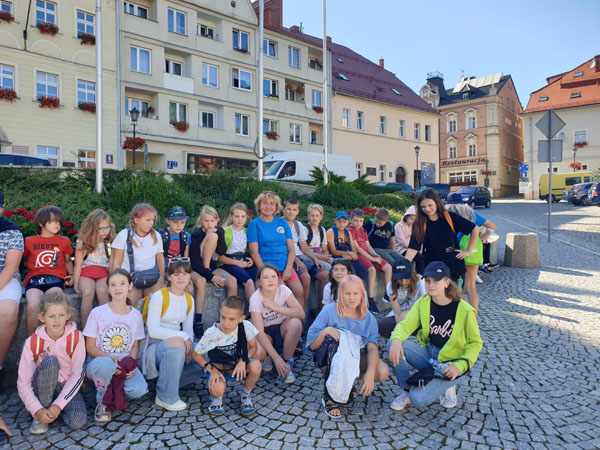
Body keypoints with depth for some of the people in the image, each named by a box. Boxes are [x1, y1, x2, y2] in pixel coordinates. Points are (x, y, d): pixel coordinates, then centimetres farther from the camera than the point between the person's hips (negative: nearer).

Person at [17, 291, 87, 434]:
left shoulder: (76, 338, -14)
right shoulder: (32, 342, -14)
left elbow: (77, 374, -14)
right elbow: (23, 383, -13)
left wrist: (58, 405, -21)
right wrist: (37, 410, -25)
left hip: (66, 387, 0)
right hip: (42, 387, 0)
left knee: (77, 421, -28)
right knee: (50, 361, -32)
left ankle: (54, 406, 4)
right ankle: (43, 407, -14)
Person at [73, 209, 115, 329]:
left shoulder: (110, 243, 1)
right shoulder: (82, 243, -2)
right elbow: (78, 266, 1)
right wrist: (76, 284, 0)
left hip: (104, 273, 0)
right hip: (86, 273, 0)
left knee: (102, 291, -30)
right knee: (88, 292, -29)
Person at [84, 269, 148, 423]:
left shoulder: (136, 315, 1)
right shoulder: (97, 313, -7)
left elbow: (135, 345, 8)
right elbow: (90, 347, -5)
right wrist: (111, 358, -22)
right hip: (98, 361, -2)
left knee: (139, 389, -27)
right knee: (105, 364, -40)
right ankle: (103, 402, -9)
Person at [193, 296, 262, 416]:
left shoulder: (246, 326, -20)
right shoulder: (211, 334, -24)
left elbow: (253, 347, -5)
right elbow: (196, 354, -10)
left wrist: (242, 361, -23)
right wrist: (212, 370, -22)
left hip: (237, 365, 2)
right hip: (217, 367, -2)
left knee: (255, 365, -30)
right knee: (218, 389, -34)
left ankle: (246, 395, 2)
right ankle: (216, 397, 8)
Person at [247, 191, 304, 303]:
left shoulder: (282, 223, 15)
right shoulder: (254, 224, 5)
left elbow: (291, 249, 10)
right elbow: (254, 251, -3)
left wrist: (288, 268, -5)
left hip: (285, 266, 3)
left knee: (299, 292, -18)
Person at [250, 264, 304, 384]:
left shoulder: (283, 290, -16)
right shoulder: (255, 298, -22)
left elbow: (301, 314, -24)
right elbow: (259, 332, -26)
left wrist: (276, 307, -31)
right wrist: (276, 358, -32)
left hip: (282, 328, 2)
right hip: (266, 333, -2)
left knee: (295, 322, -32)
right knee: (256, 353, -34)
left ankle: (287, 362, -11)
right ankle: (268, 356, 6)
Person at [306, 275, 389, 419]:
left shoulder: (368, 318, -3)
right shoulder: (330, 311, -13)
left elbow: (372, 348, -14)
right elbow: (312, 346, -12)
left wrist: (370, 373, -31)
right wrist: (325, 331, -32)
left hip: (356, 358, 3)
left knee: (382, 372, -22)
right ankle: (329, 397, -11)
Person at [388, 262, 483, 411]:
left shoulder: (465, 310, -13)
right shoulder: (423, 302, -2)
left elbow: (475, 343, -5)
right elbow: (406, 324, -9)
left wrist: (460, 366, -20)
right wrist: (396, 339, -33)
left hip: (450, 363, -4)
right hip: (427, 353, 5)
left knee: (418, 399, -23)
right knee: (394, 344, -24)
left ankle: (447, 386, 9)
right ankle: (407, 390, -3)